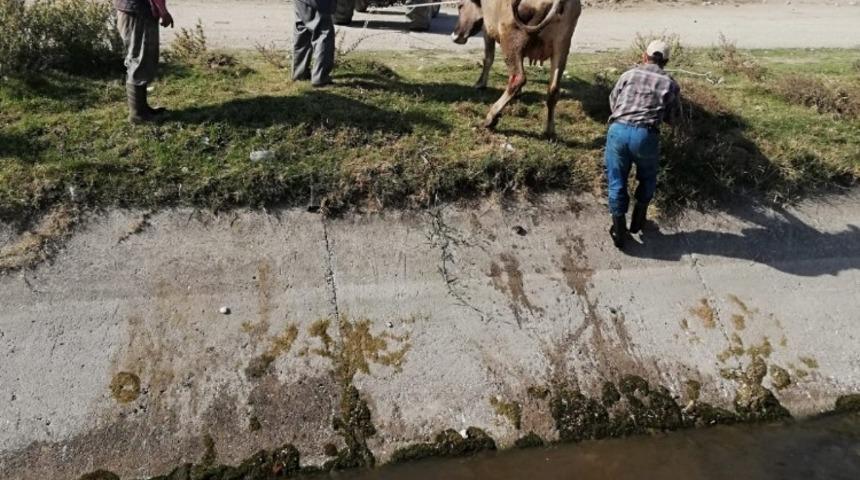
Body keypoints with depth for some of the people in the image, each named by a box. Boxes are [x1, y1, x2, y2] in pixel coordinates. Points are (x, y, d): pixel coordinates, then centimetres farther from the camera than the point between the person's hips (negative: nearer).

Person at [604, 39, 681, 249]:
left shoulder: (628, 75, 11)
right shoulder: (670, 84, 8)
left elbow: (613, 102, 21)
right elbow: (672, 118, 15)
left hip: (618, 130, 1)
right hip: (646, 135, 0)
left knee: (617, 181, 12)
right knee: (647, 178, 25)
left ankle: (619, 228, 12)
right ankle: (638, 219, 32)